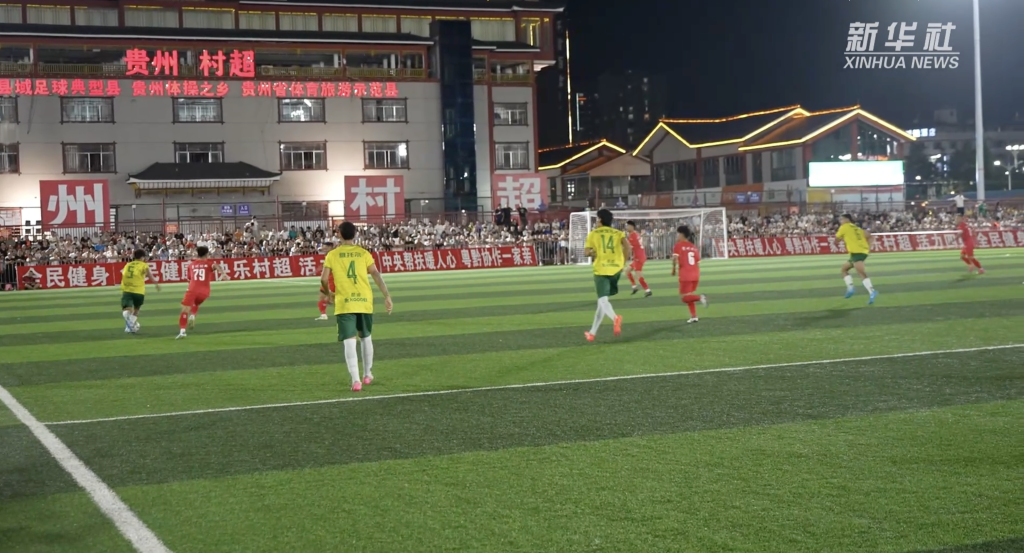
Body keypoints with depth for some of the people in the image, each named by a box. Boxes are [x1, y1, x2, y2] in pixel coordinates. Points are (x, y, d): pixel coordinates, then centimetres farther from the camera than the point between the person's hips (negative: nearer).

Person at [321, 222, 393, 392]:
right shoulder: (363, 253, 4)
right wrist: (387, 296, 0)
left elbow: (324, 279, -1)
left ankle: (356, 380, -18)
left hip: (344, 304, -2)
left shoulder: (332, 255, 2)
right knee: (366, 337, 22)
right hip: (364, 302, 2)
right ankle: (367, 374, 32)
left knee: (349, 342, -4)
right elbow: (376, 275, -2)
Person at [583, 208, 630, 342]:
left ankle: (615, 318, -43)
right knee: (602, 300, 15)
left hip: (601, 269, -4)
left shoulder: (593, 233, 5)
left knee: (602, 300, -9)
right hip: (616, 269, 4)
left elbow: (586, 252, 1)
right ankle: (592, 333, 21)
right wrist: (623, 262, 2)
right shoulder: (618, 233, 10)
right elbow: (627, 245, -8)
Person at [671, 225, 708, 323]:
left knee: (684, 297, 1)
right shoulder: (694, 247, 13)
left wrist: (673, 269, -5)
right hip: (695, 275, 6)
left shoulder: (678, 245, -5)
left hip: (685, 275, -6)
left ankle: (700, 297, -23)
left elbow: (675, 258, -19)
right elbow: (698, 263, 12)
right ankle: (694, 316, 13)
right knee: (688, 296, 20)